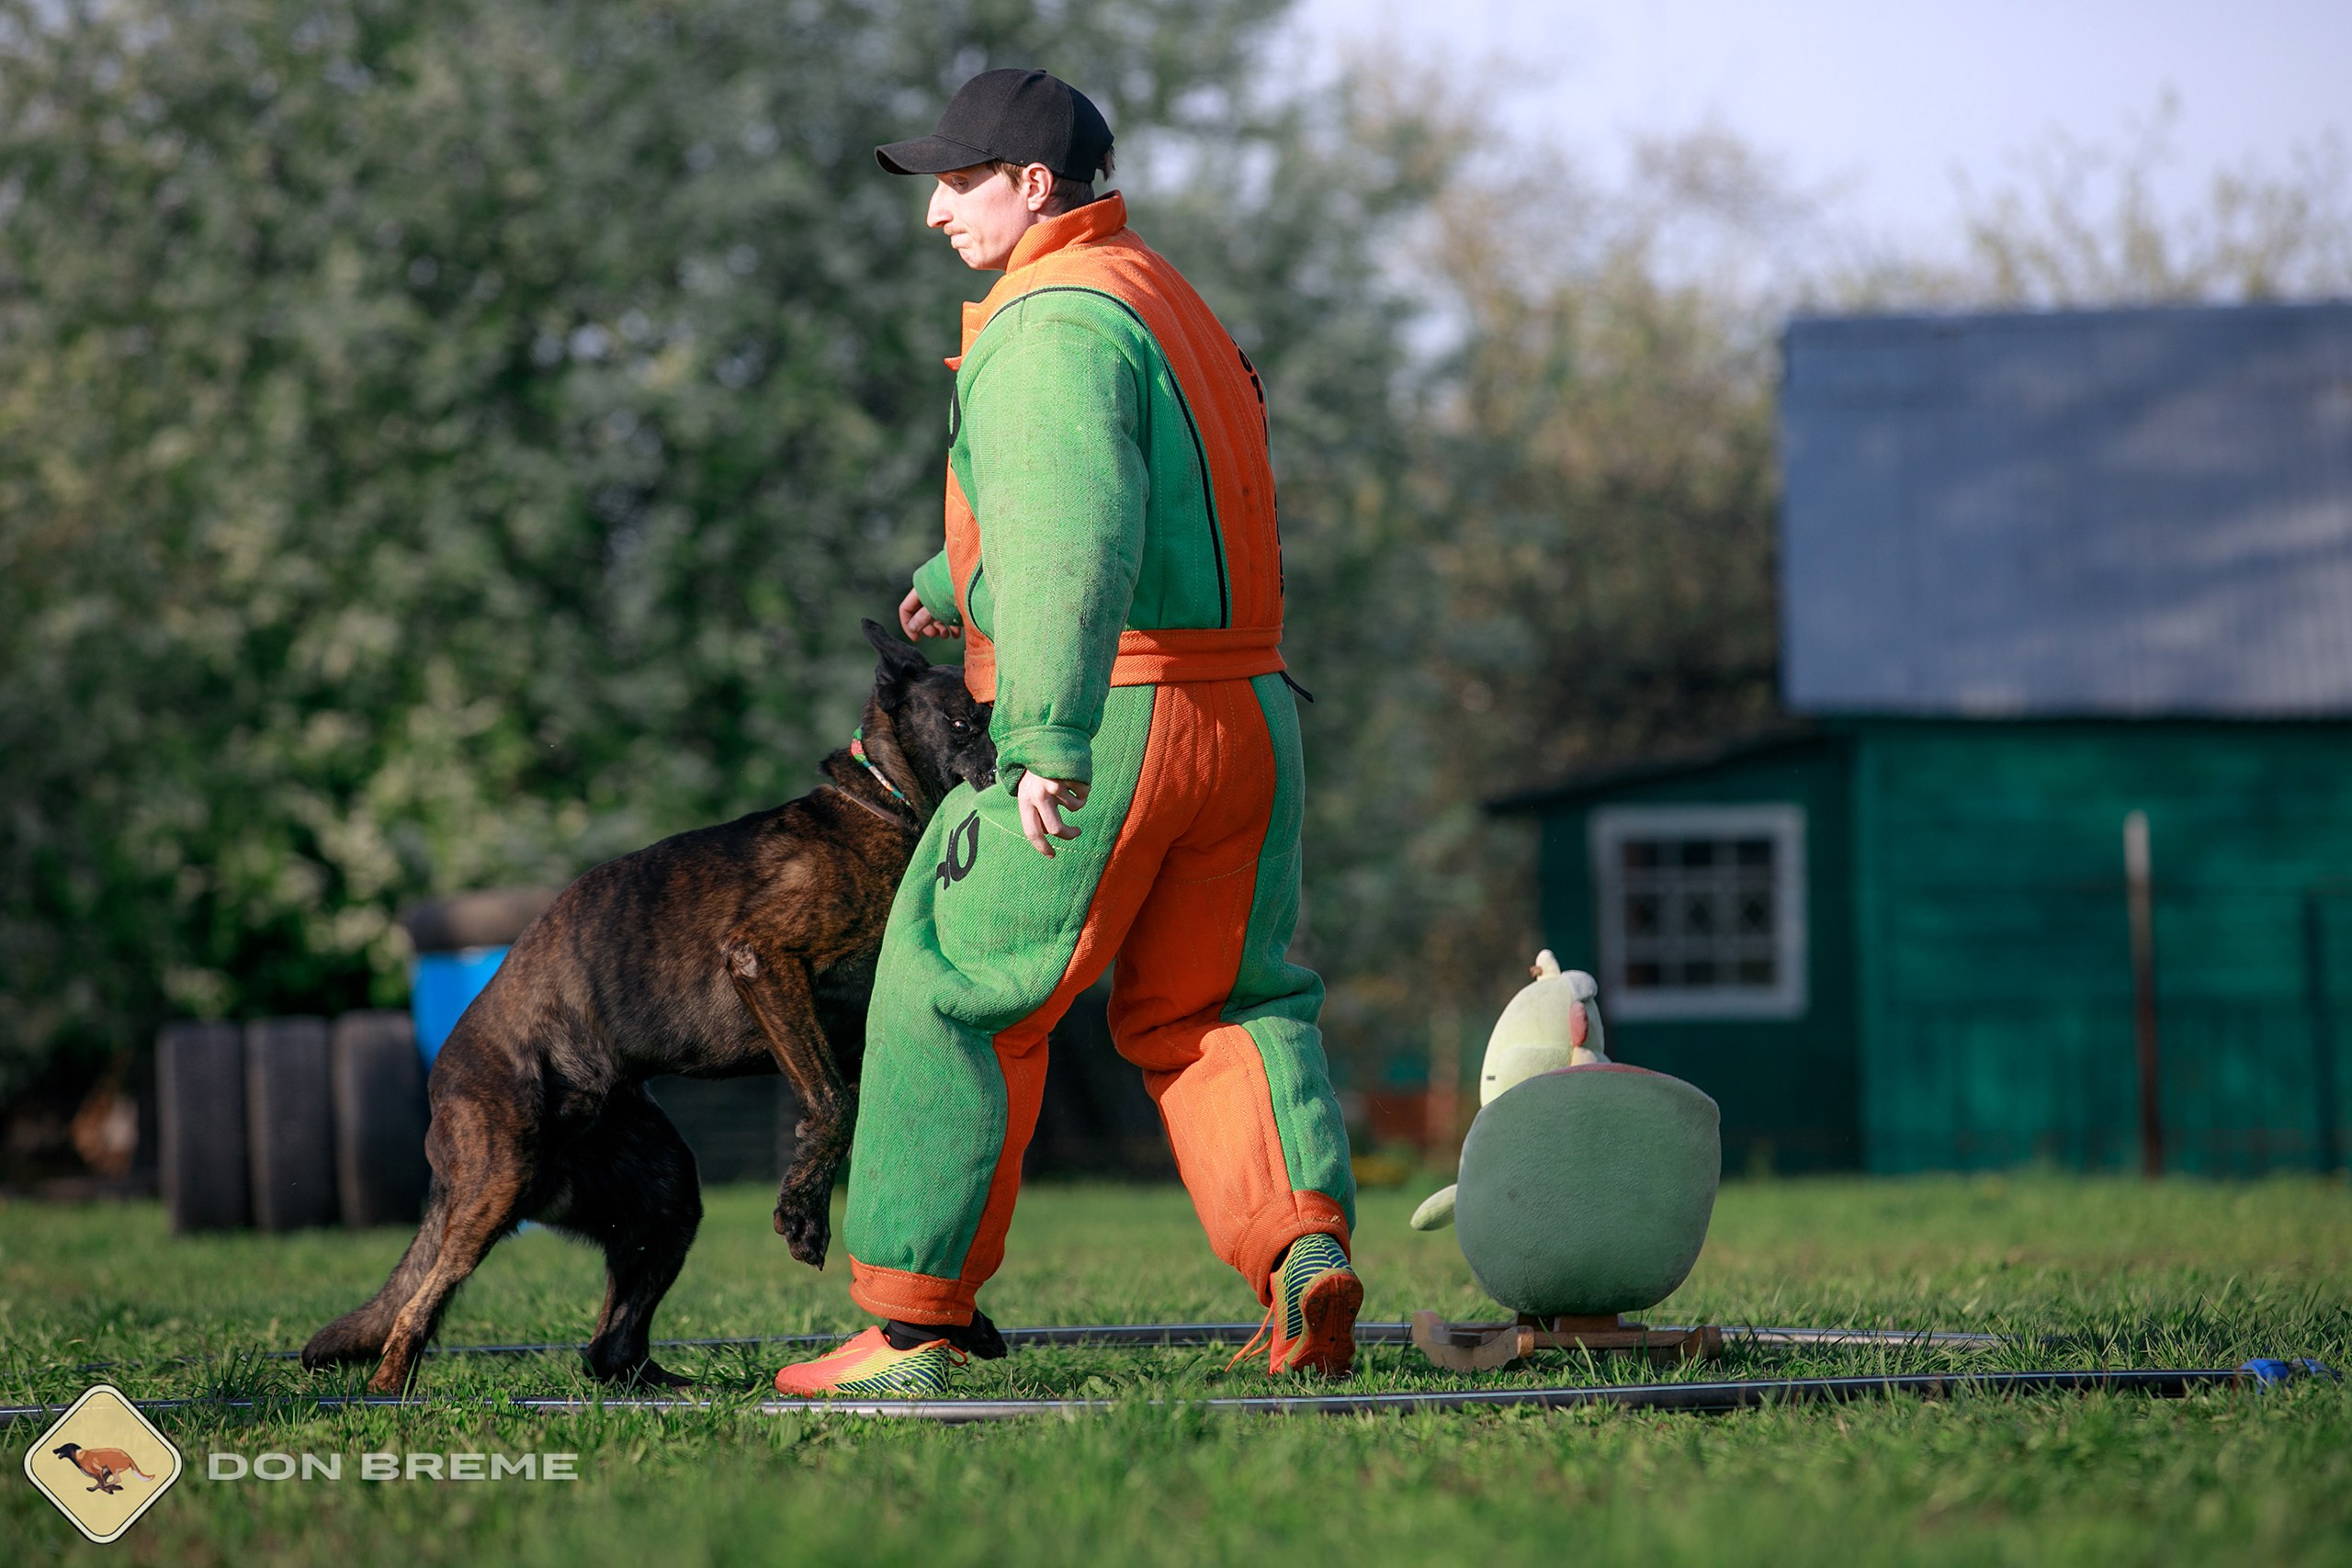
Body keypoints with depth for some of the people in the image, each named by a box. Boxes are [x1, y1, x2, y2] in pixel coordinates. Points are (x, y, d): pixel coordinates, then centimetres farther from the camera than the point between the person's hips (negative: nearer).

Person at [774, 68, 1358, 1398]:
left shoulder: (1051, 323, -13)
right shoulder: (1167, 301, 19)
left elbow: (1076, 533, -28)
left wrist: (1049, 741, -34)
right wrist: (954, 584, 45)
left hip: (1100, 729, -9)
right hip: (1247, 719, 9)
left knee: (952, 1001, 4)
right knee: (1221, 1005, 17)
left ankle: (913, 1326, 8)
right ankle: (1308, 1245, -7)